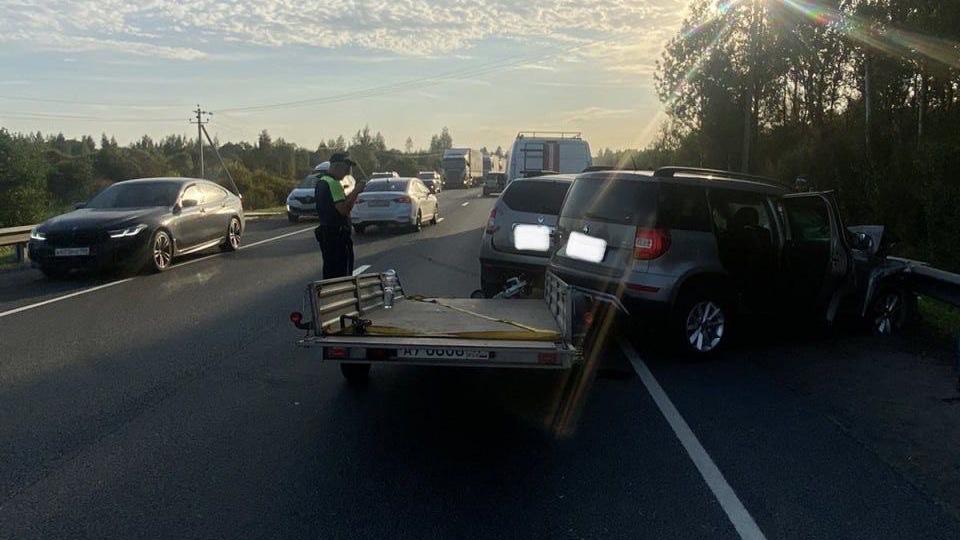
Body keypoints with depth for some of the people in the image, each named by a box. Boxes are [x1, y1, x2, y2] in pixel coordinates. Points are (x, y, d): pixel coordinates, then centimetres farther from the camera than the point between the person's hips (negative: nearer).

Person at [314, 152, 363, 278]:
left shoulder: (321, 181, 14)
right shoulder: (333, 183, -17)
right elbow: (343, 210, -24)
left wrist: (350, 197, 13)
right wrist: (355, 193, -15)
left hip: (324, 232, 10)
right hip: (337, 234, -10)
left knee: (329, 270, 15)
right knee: (341, 272, -5)